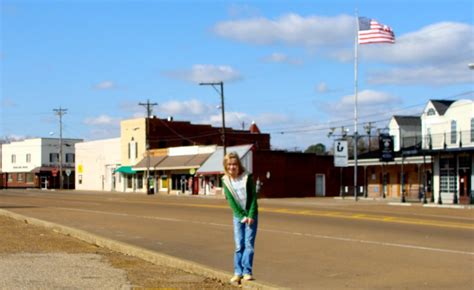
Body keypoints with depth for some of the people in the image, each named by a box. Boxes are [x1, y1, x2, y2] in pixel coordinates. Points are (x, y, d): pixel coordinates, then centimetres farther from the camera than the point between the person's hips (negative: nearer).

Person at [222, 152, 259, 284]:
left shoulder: (247, 177, -9)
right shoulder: (226, 181, -4)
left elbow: (253, 197, -9)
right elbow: (231, 201, -7)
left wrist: (251, 215, -15)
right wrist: (242, 216, -13)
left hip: (251, 215, -1)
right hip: (238, 216, 2)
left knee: (249, 244, -6)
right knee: (239, 245, 1)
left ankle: (247, 272, -1)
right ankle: (238, 272, 7)